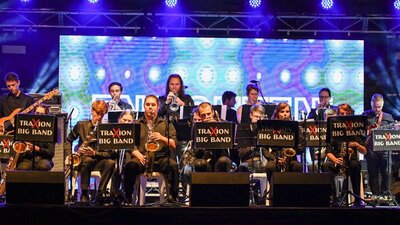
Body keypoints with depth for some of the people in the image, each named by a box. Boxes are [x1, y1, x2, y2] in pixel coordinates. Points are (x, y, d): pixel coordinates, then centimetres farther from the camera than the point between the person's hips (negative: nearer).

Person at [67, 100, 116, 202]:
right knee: (88, 160, -37)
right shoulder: (81, 125, 3)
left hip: (98, 160, 1)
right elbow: (68, 140, 14)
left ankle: (100, 194, -24)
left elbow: (109, 153, -5)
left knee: (111, 163, -31)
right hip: (82, 159, -1)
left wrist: (94, 153, -22)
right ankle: (84, 194, -27)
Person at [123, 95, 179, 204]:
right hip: (141, 158, 0)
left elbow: (173, 145, 6)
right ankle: (128, 198, -21)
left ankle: (172, 197, -26)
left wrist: (162, 138, -13)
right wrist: (139, 155, -13)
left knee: (173, 166, -34)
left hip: (161, 158, 0)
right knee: (130, 166, -34)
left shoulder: (166, 124, 17)